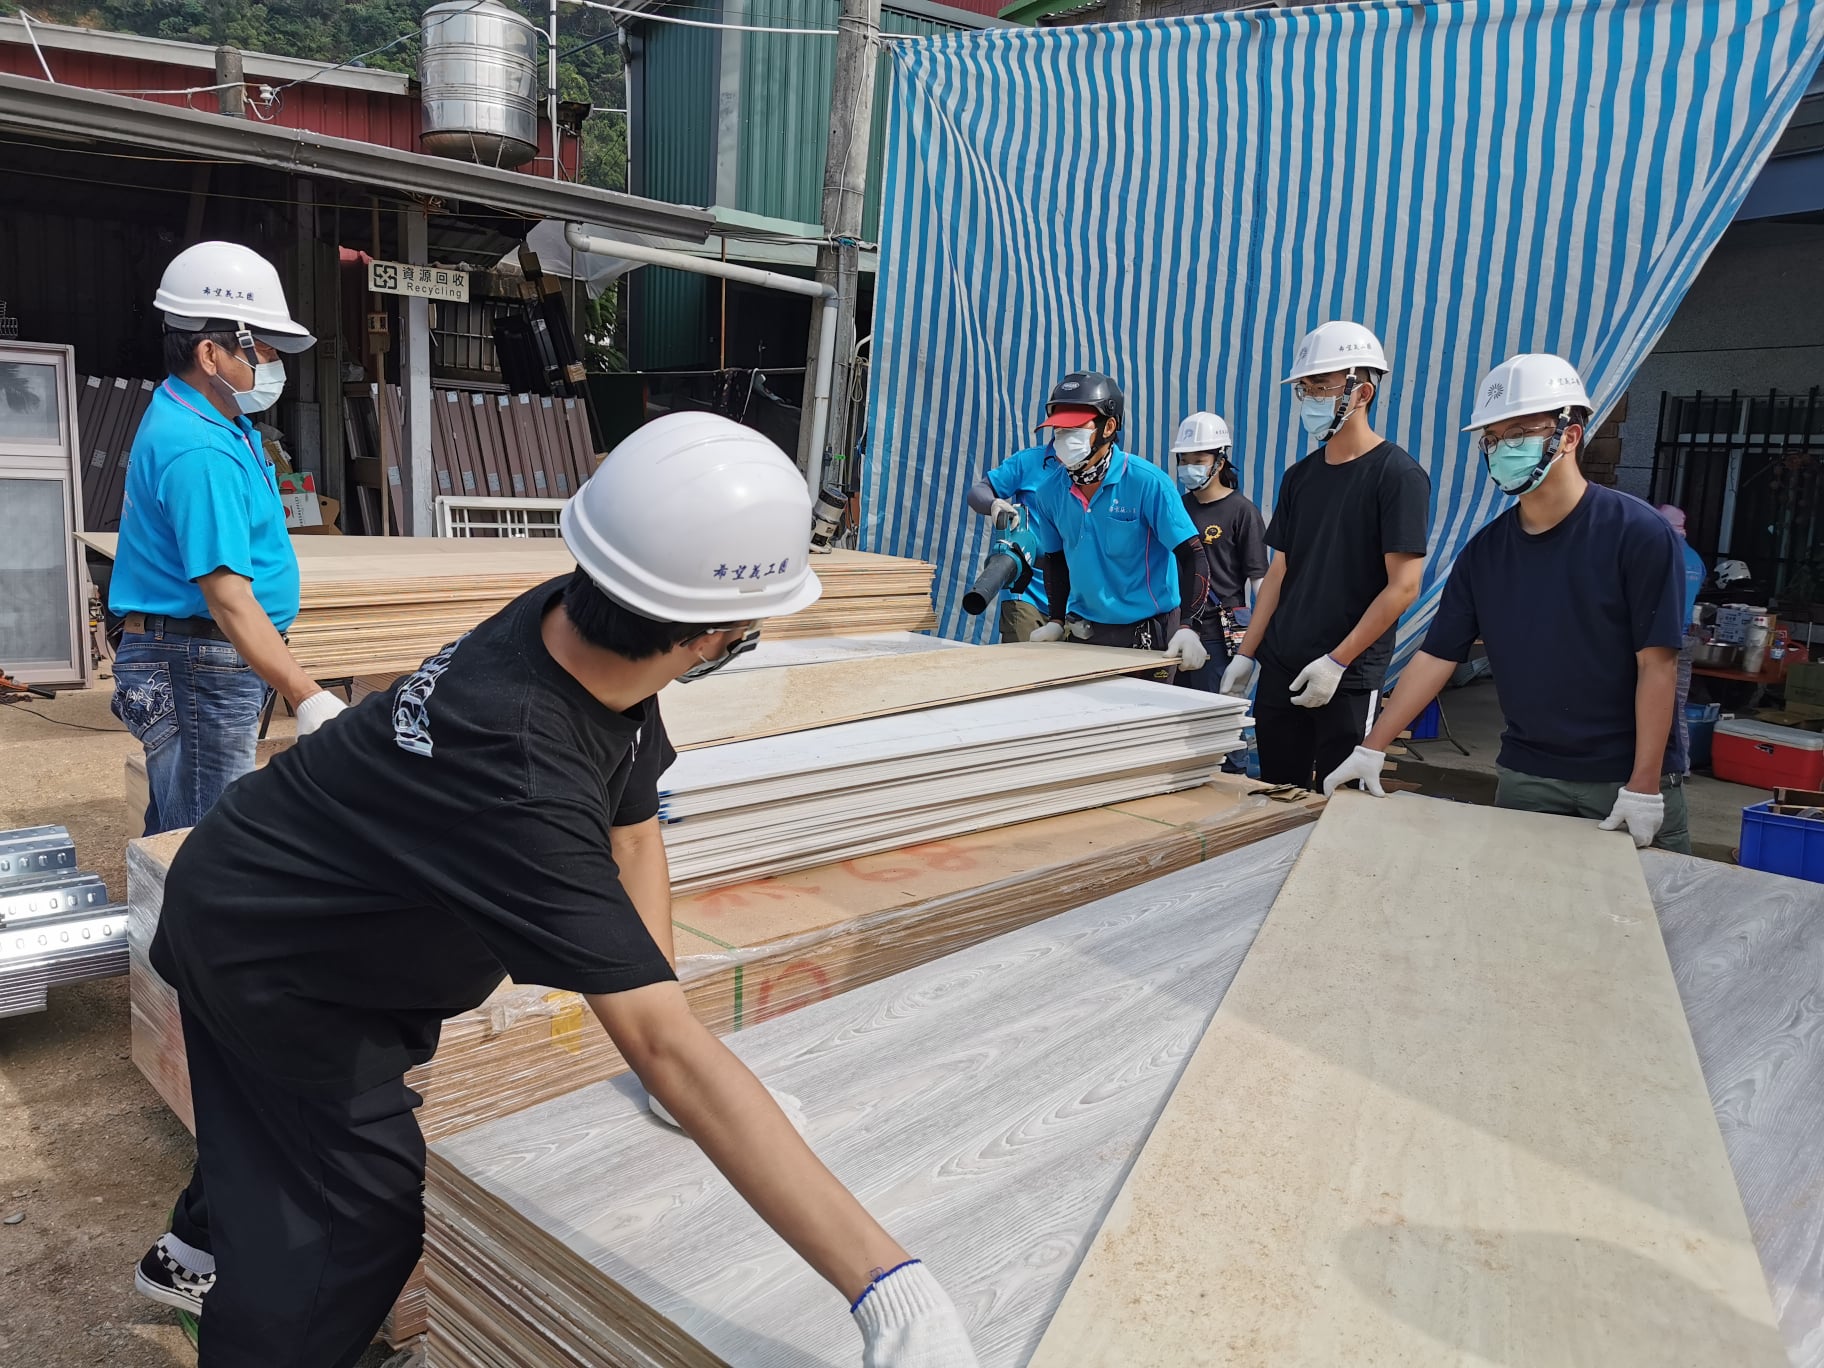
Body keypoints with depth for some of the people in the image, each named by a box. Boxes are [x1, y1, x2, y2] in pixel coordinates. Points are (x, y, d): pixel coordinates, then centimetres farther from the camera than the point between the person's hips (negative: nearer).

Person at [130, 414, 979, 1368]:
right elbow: (662, 1044, -47)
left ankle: (200, 1247, 59)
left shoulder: (567, 619, -20)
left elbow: (634, 834, -10)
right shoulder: (521, 775, -45)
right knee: (361, 1215, 3)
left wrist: (658, 1023, -14)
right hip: (263, 964, -8)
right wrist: (884, 1283, -47)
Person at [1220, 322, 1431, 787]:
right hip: (1279, 667, 6)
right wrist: (1247, 654, 7)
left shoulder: (1397, 474, -9)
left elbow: (1403, 586, -13)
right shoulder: (1301, 476, 10)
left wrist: (1336, 662, -16)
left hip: (1348, 678, -6)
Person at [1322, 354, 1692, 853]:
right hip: (1526, 775, 4)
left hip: (1627, 779, -3)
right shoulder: (1484, 551, 2)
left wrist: (1644, 788, -16)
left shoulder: (1638, 534, -11)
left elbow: (1657, 663, -13)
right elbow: (1436, 657, 2)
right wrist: (1372, 749, -4)